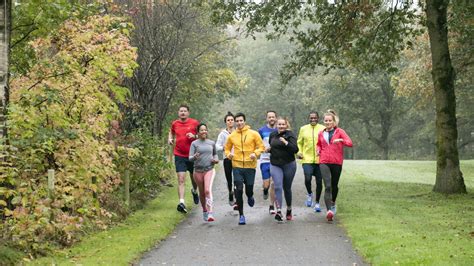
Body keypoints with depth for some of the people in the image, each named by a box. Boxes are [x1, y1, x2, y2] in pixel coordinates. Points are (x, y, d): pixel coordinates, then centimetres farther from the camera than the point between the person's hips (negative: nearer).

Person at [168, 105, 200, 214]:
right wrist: (170, 139, 6)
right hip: (179, 155, 0)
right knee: (181, 179, -11)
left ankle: (194, 191, 50)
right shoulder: (175, 123, 5)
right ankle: (181, 202, -20)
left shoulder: (194, 123, -3)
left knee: (194, 177, 17)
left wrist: (194, 136, -15)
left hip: (192, 155, 0)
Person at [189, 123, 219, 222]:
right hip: (198, 171, 0)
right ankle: (204, 211, 34)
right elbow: (190, 158, -8)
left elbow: (215, 153, 25)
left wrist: (216, 159, 4)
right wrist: (195, 157, -31)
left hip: (209, 170, 0)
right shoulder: (194, 143, -1)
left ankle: (210, 214, -25)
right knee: (202, 193, 12)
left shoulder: (212, 143, 7)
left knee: (208, 190, -19)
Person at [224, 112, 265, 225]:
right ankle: (241, 215, 6)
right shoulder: (231, 136, 4)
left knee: (249, 190, 6)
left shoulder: (253, 134, -2)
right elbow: (227, 148, 14)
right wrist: (228, 154, -7)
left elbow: (261, 146, 1)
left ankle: (250, 197, 45)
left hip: (250, 166, -1)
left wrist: (255, 153, -18)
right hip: (237, 166, 1)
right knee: (238, 191, -6)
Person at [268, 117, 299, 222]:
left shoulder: (290, 135, -6)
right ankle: (278, 211, -24)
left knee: (287, 188, 10)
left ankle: (289, 210, 29)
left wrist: (286, 142, -28)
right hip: (275, 165, 2)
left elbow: (295, 149, -18)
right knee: (278, 187, -15)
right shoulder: (272, 135, 8)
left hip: (289, 165, -2)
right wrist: (268, 149, 9)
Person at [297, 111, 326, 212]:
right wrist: (299, 152, -1)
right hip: (307, 159, 0)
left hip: (320, 160, 0)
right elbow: (299, 143, 15)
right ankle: (309, 194, 14)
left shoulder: (322, 129, 1)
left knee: (319, 182, 5)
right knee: (307, 179, -17)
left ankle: (317, 202, 22)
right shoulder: (303, 129, 8)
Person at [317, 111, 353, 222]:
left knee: (334, 185, 14)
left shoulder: (339, 131, 2)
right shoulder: (321, 134, 11)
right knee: (327, 186, -15)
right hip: (324, 162, 0)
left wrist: (341, 140, -27)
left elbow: (350, 143, -9)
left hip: (337, 162, 0)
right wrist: (318, 150, 8)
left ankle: (333, 203, 43)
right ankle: (329, 210, -23)